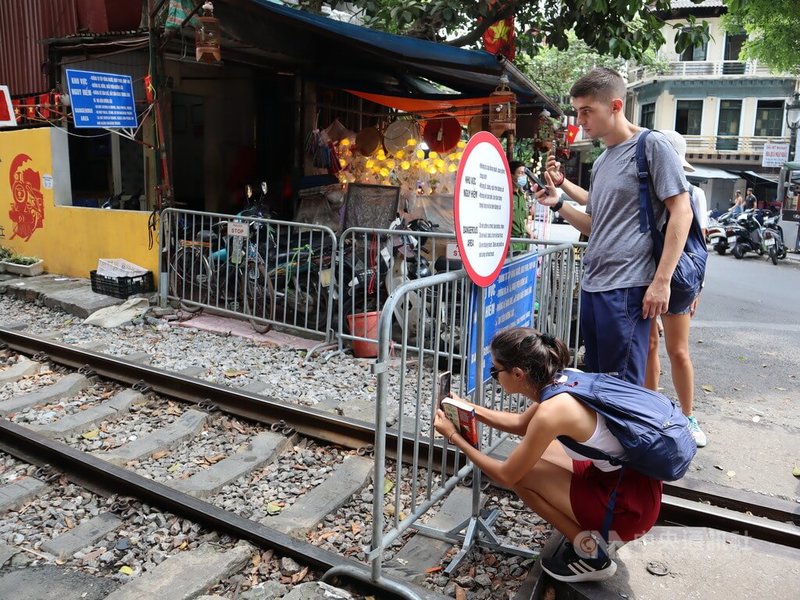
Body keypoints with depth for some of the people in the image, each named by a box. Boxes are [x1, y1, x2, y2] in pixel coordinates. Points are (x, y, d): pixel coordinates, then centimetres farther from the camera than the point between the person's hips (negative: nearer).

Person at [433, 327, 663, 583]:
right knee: (532, 452, 13)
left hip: (631, 507, -8)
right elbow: (521, 424, 19)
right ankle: (586, 534, 16)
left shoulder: (551, 411, -25)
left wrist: (454, 436, -4)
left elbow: (506, 476, -12)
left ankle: (589, 554, 6)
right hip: (633, 479, 8)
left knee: (521, 472, -7)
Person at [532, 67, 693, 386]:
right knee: (595, 379, 15)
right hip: (592, 285, 8)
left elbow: (681, 212, -10)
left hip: (627, 287, -8)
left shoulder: (651, 145, -5)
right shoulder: (602, 161, 17)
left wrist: (661, 281, -16)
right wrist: (558, 203, 5)